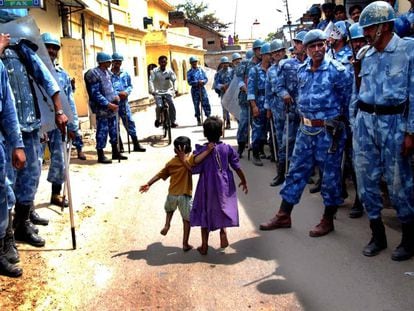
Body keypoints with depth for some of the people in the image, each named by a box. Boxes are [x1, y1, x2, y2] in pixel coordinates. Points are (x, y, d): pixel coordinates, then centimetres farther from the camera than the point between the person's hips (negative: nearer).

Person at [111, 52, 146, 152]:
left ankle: (136, 145, 12)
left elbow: (130, 85, 14)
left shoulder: (125, 74, 8)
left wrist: (127, 92, -6)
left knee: (130, 122, 5)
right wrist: (118, 94, -18)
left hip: (124, 102, 4)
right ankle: (119, 146, 16)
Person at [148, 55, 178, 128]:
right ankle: (158, 120, 7)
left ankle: (173, 122, 0)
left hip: (167, 91, 1)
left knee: (172, 105, -15)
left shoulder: (169, 71, -3)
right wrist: (152, 90, -28)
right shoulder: (155, 71, -6)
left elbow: (174, 80, -11)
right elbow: (151, 81, -14)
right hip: (158, 92, -1)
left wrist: (175, 89, -26)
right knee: (159, 106, -20)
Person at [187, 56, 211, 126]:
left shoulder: (201, 70, 10)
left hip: (202, 89, 1)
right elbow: (189, 82, -8)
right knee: (196, 105, 3)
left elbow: (206, 79, 8)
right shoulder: (189, 72, 2)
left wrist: (203, 81, -13)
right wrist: (197, 82, -20)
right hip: (195, 90, -1)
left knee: (206, 104, -5)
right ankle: (198, 120, 11)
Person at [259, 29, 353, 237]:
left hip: (329, 131, -6)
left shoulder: (337, 70, -12)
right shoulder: (302, 70, 6)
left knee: (330, 175, 6)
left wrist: (336, 115, 3)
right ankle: (283, 216, 20)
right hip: (305, 129, 6)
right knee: (296, 171, 10)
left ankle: (328, 220, 20)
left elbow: (348, 96, -3)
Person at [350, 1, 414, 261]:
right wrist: (353, 123, 12)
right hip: (364, 121, 5)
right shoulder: (364, 55, 10)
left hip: (393, 122, -5)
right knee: (366, 178, 7)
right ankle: (378, 234, 22)